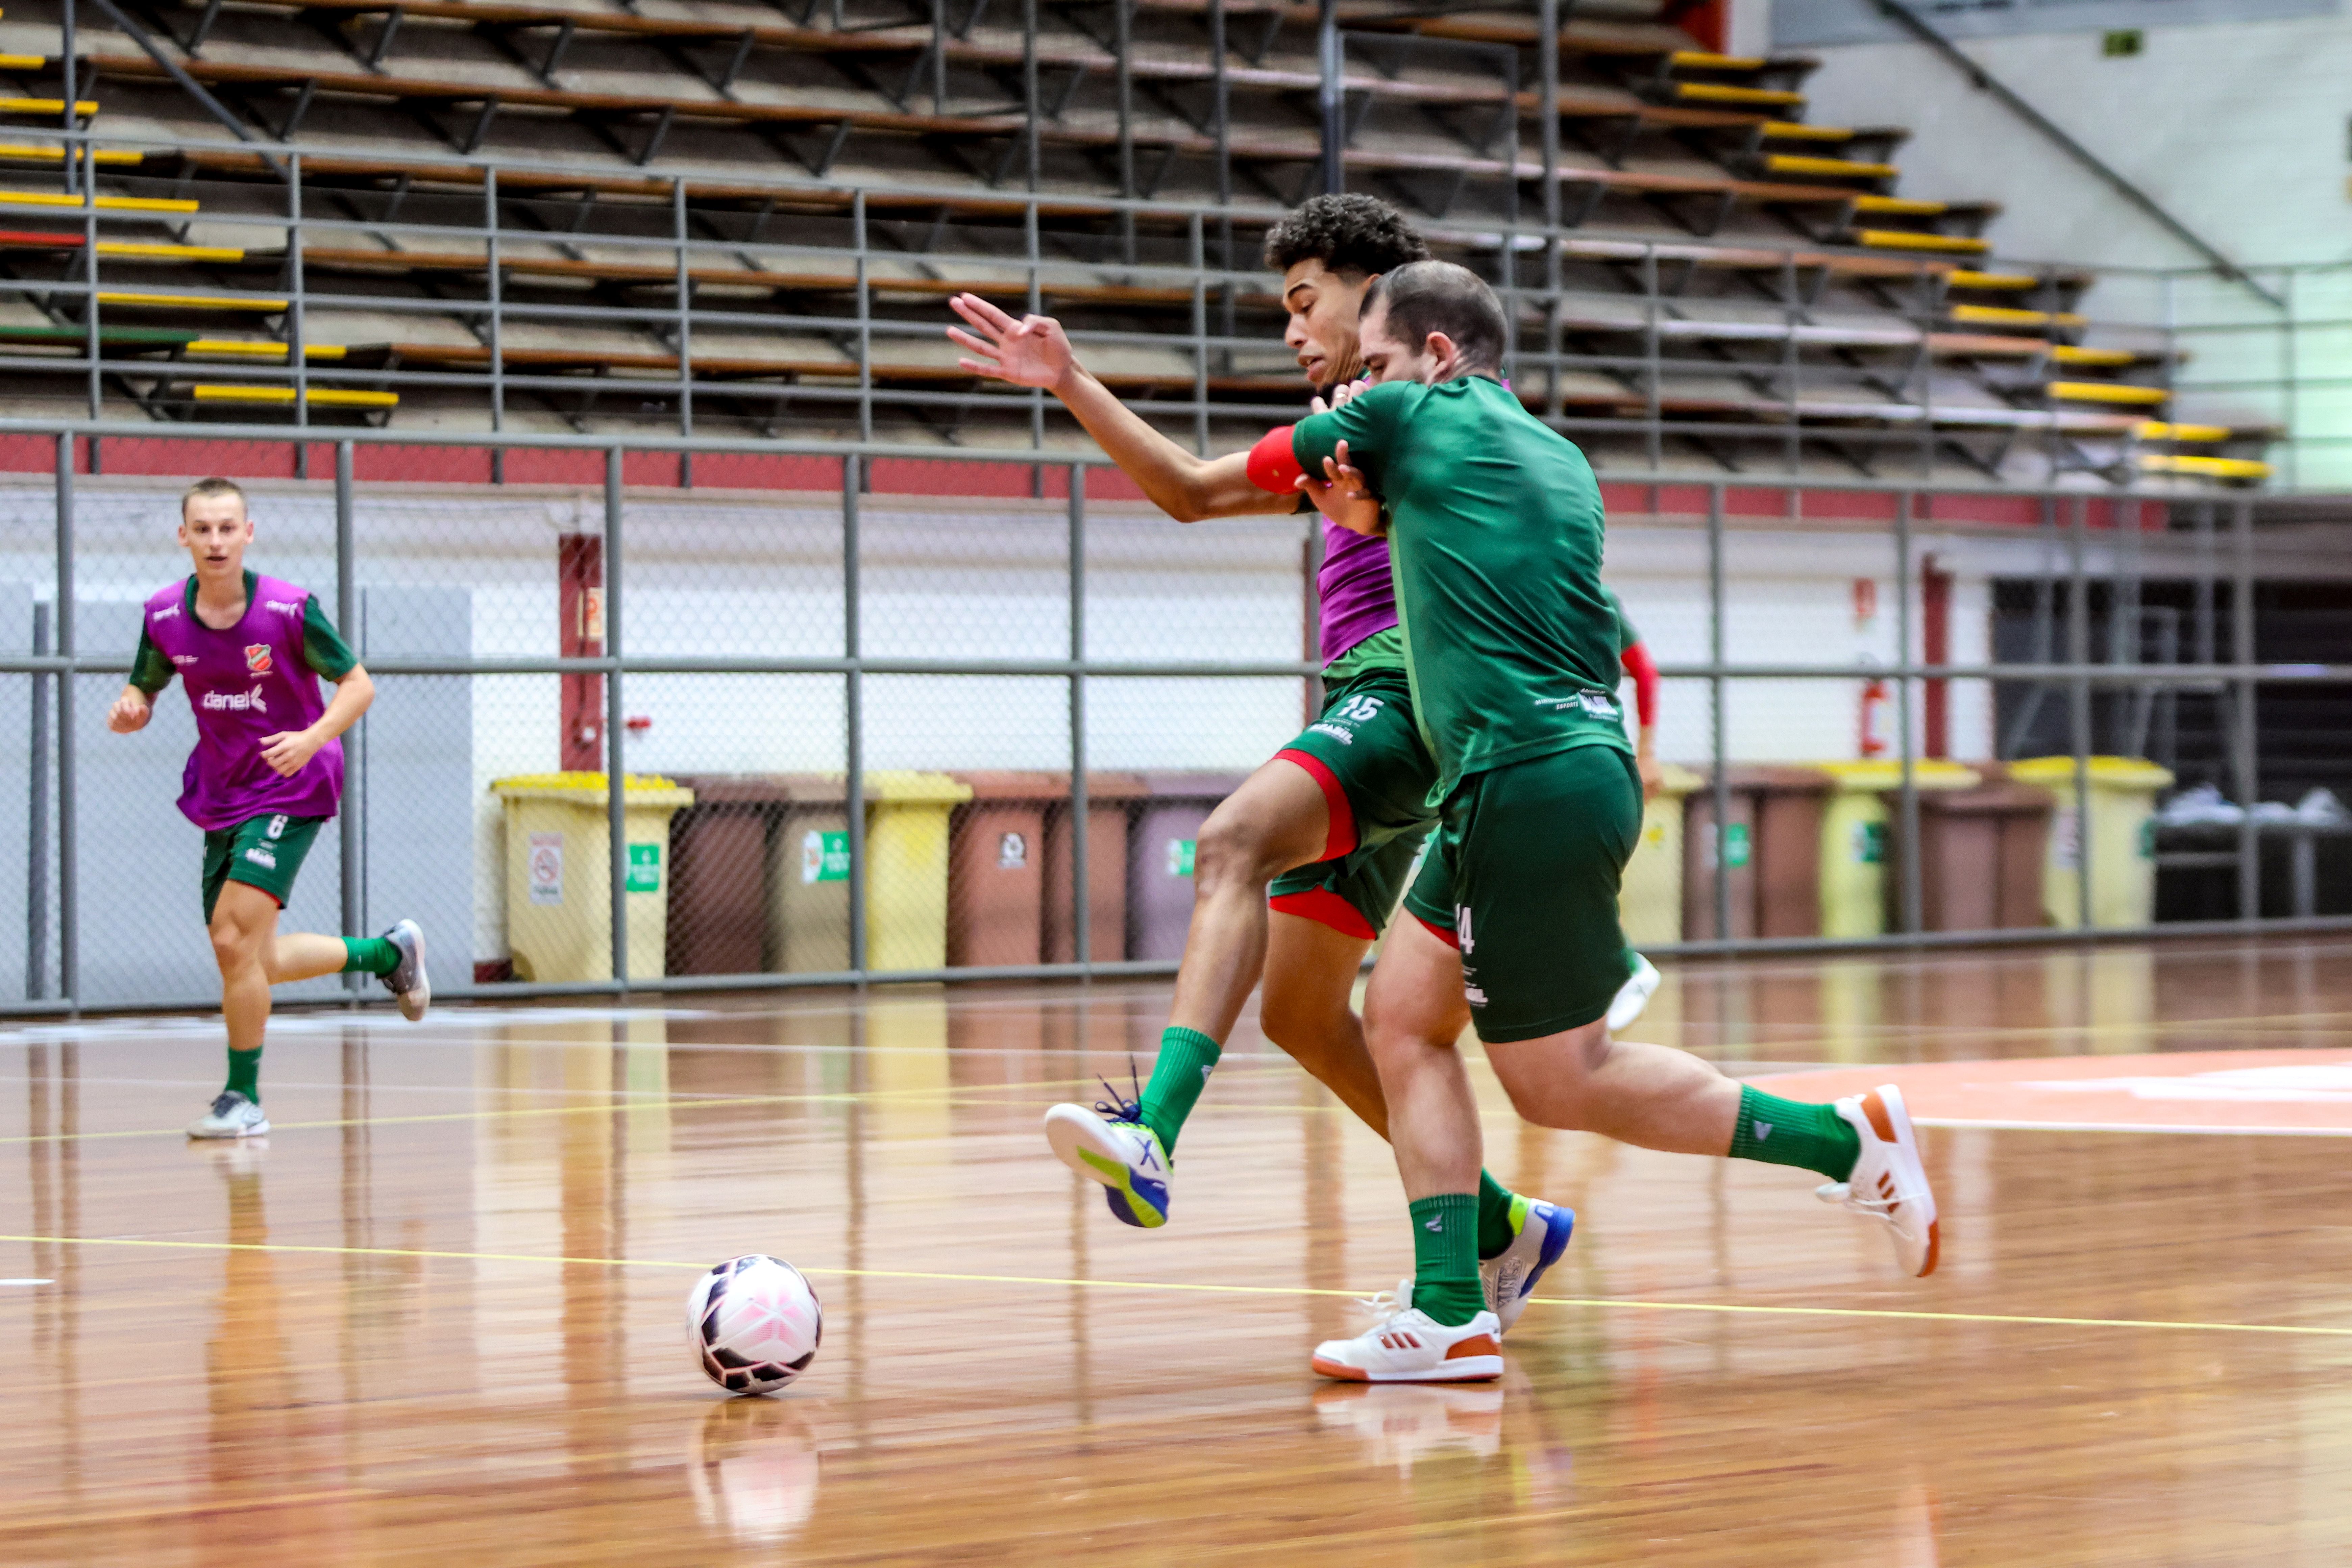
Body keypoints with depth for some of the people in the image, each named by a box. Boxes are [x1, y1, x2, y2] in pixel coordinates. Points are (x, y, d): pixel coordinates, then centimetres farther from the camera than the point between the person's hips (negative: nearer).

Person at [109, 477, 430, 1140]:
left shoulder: (290, 609, -17)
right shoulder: (165, 615, -5)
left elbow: (359, 685, -9)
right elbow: (143, 690, 9)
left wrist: (313, 737, -26)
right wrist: (129, 712, -15)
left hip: (291, 790, -6)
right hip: (220, 798, 6)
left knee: (234, 940, -19)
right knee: (254, 963, 11)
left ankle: (243, 1097, -4)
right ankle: (388, 951, 35)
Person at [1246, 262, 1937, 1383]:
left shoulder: (1415, 415, -1)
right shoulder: (1559, 460, 19)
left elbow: (1267, 465, 13)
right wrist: (1362, 503, 11)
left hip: (1529, 781, -9)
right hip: (1576, 765, 9)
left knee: (1560, 1082, -4)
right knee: (1404, 1023, 8)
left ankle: (1843, 1139, -2)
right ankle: (1449, 1311, 2)